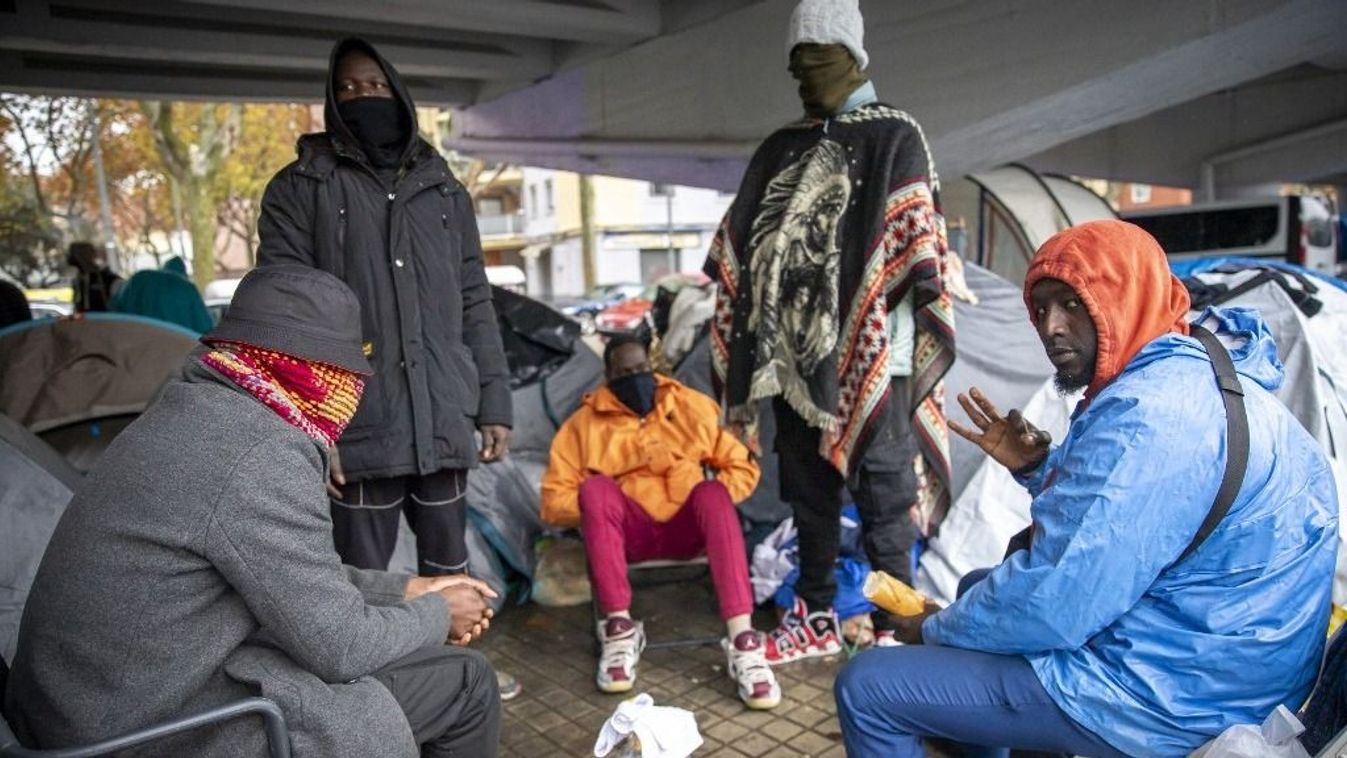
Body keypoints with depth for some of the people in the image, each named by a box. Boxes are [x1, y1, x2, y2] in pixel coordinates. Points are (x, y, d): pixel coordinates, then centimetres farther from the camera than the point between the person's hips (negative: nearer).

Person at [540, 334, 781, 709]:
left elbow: (742, 467, 8)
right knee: (594, 489, -29)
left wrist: (710, 505, -9)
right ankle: (620, 630, -30)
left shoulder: (692, 406, 7)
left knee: (713, 494, -32)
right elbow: (555, 500, 1)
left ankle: (742, 642, -39)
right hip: (629, 531, 0)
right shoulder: (586, 422, 5)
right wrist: (599, 508, -15)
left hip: (687, 527, 0)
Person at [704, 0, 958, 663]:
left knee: (883, 495, 2)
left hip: (871, 352, -5)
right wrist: (741, 324, 10)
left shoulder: (894, 136, 3)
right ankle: (815, 619, 27)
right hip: (795, 350, 6)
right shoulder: (780, 148, 18)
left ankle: (890, 630, 15)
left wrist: (925, 303, -19)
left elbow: (916, 237, -7)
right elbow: (738, 244, 17)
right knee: (808, 491, 13)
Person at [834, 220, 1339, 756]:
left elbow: (1052, 606, -27)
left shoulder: (1149, 419, -27)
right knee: (980, 585, 29)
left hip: (1174, 699, -10)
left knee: (867, 687, -10)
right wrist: (1038, 467, 2)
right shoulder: (1190, 376, 7)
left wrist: (937, 630, -10)